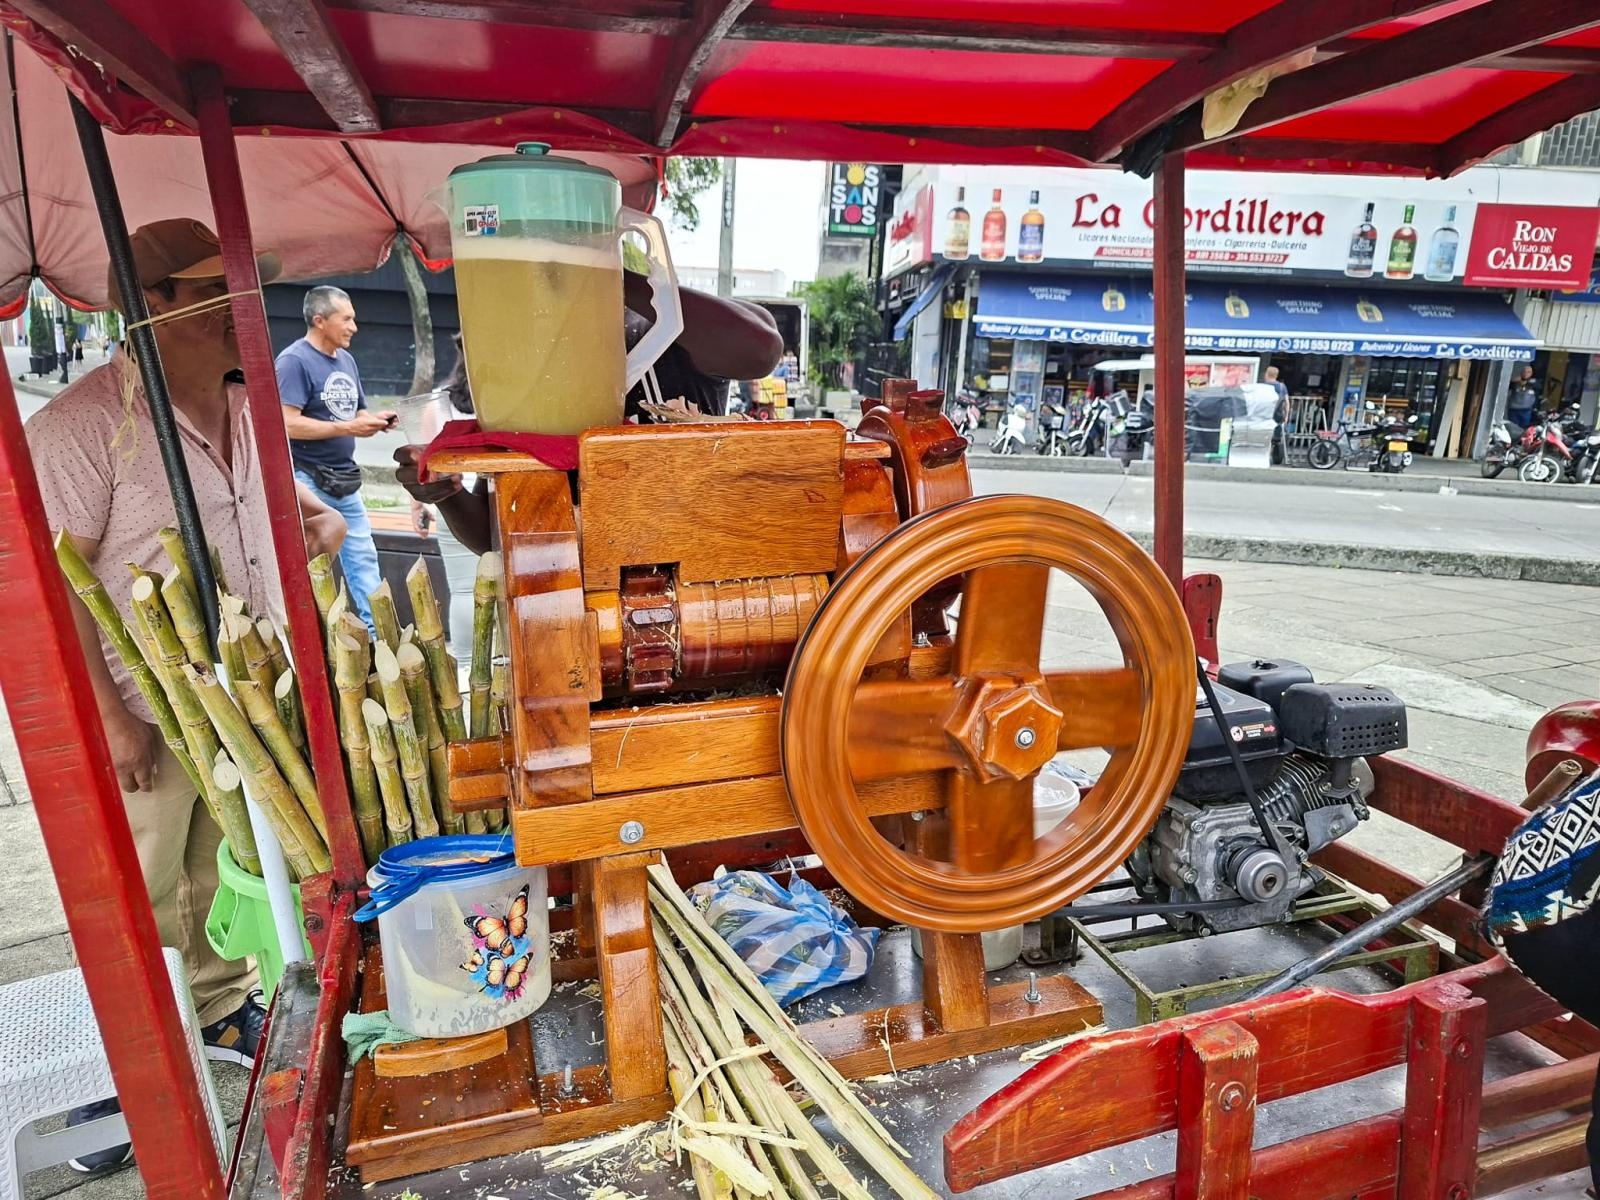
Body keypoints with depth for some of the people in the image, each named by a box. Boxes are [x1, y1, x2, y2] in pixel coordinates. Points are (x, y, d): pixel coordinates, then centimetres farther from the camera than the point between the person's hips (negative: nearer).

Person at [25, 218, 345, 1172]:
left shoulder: (247, 407, 5)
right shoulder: (84, 424, -18)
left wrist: (318, 517, 3)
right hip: (149, 717, -6)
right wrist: (108, 716, -19)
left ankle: (224, 1011, 42)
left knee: (228, 872, 21)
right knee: (141, 897, 10)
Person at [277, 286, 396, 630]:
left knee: (363, 556, 9)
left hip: (345, 481, 8)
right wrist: (347, 428, -21)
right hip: (308, 481, -8)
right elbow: (288, 423, -20)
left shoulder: (346, 359, 14)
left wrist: (375, 420, -1)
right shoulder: (294, 360, -11)